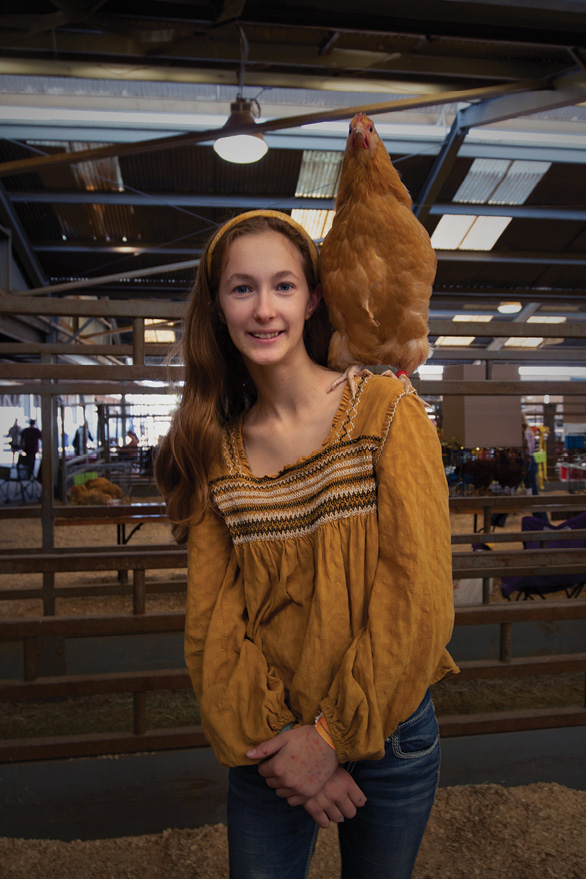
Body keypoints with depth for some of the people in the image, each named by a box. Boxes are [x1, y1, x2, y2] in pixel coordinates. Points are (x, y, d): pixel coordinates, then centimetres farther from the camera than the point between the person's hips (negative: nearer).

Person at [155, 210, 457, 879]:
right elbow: (211, 615, -5)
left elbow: (418, 596, -16)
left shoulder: (385, 410, -13)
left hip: (384, 734, -1)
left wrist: (334, 732, -14)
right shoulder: (216, 448, -4)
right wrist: (269, 737, -14)